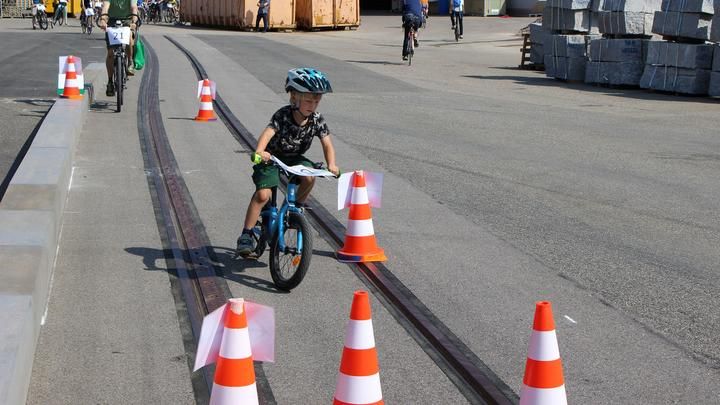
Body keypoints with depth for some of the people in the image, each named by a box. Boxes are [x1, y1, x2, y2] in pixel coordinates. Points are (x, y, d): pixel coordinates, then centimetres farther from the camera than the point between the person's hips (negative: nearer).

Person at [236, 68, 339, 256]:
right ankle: (246, 235, -9)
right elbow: (268, 133, -38)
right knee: (263, 194, -19)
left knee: (309, 176, -27)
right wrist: (259, 151, -57)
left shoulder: (317, 120, -11)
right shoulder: (283, 115, -24)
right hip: (271, 157, -4)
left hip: (295, 158, 4)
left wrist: (331, 164, -31)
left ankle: (297, 206, 3)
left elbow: (327, 144, -12)